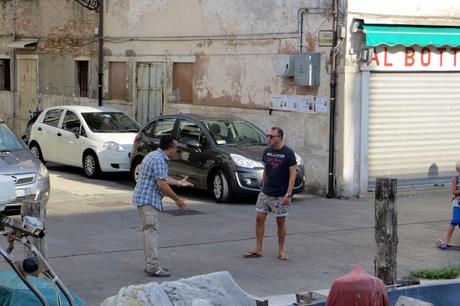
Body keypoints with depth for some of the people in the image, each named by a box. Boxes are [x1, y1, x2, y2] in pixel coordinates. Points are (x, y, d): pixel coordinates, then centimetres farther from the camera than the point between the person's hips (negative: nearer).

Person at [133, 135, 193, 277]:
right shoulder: (159, 160, -19)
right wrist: (177, 199, -16)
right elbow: (161, 183, -23)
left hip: (145, 199, 11)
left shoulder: (155, 156, 16)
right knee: (152, 231, -10)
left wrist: (179, 182, 33)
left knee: (149, 231, 14)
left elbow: (163, 177, 27)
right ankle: (153, 267, -11)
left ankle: (151, 263, 19)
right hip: (147, 199, -11)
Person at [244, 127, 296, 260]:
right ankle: (258, 249, 11)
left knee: (281, 221, 3)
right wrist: (263, 186, 13)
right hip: (265, 193, 5)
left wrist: (288, 194, -17)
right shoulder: (267, 152, 5)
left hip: (280, 195, -5)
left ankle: (281, 250, 15)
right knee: (259, 218, 2)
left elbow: (292, 174, -11)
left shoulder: (288, 153, -10)